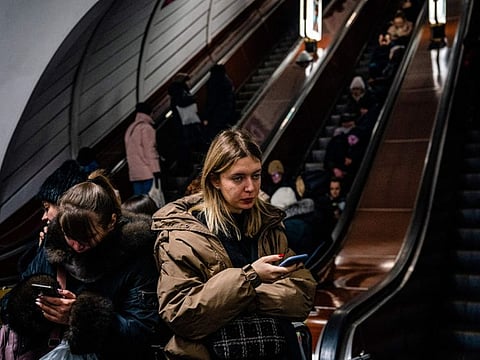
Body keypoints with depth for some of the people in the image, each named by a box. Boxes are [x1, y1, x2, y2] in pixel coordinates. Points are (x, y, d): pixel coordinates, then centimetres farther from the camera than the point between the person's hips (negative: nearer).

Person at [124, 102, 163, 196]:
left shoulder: (130, 129, 19)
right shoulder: (146, 128, -7)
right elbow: (150, 151, -14)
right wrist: (156, 171, -16)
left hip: (133, 173, 8)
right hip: (147, 173, -8)